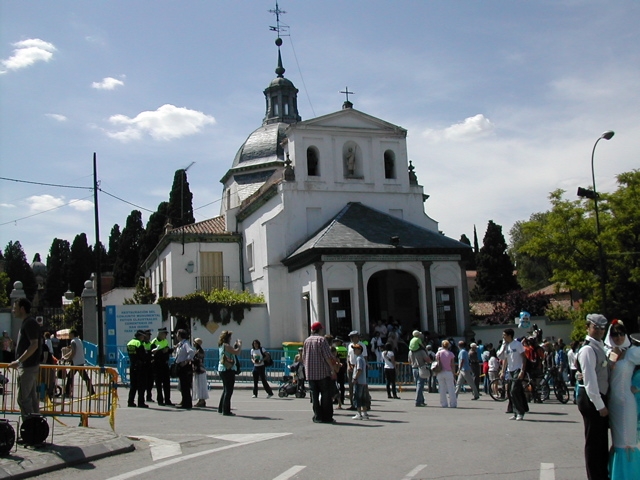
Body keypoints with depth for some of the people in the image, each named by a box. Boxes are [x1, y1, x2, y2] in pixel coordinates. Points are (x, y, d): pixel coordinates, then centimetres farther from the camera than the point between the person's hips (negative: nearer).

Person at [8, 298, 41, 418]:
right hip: (30, 366, 10)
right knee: (32, 397, 12)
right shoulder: (28, 323, 17)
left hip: (28, 367, -10)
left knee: (23, 399, -10)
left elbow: (34, 345, -22)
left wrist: (18, 361, -22)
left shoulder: (29, 323, -14)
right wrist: (19, 362, 20)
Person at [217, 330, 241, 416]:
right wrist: (240, 344, -6)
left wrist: (235, 345, 16)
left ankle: (221, 409, 25)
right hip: (228, 370, -10)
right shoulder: (226, 345, -15)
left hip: (222, 369, 10)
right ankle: (226, 411, -4)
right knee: (228, 391, -5)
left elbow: (232, 352, 19)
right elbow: (237, 352, -22)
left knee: (226, 390, 19)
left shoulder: (221, 346, 13)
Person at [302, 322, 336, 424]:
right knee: (326, 395, 2)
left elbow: (303, 358, 14)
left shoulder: (306, 341, 9)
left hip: (310, 373, 5)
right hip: (323, 372, -5)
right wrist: (333, 370, -9)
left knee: (314, 395, 7)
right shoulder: (321, 340, -8)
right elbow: (328, 357, -12)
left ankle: (317, 416, 6)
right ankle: (327, 417, 2)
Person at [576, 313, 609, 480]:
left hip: (600, 397, 10)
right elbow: (589, 380, -22)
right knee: (593, 441, 0)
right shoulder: (588, 349, -18)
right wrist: (599, 405, -20)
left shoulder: (600, 346, 12)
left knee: (602, 439, 21)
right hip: (591, 399, -10)